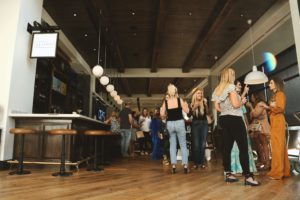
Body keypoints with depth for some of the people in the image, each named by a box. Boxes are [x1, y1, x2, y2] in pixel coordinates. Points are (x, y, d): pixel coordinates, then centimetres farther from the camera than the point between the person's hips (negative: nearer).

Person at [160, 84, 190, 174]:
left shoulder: (165, 102, -1)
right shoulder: (180, 100, -4)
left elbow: (162, 115, -4)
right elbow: (187, 111, -3)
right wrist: (186, 105, 15)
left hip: (170, 124, 1)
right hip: (179, 123, -1)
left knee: (172, 145, 11)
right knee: (183, 145, 8)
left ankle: (173, 166, 8)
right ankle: (185, 165, 6)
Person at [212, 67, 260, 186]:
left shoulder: (218, 89, 13)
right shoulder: (231, 86, -8)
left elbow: (217, 107, 11)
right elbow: (236, 104, -17)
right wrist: (242, 101, 2)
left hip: (223, 119, 8)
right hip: (235, 119, -8)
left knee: (227, 148, 7)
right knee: (243, 148, -5)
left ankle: (228, 174, 12)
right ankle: (247, 176, -4)